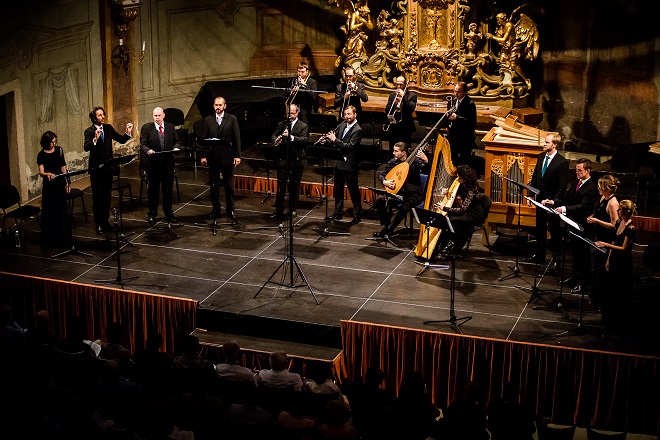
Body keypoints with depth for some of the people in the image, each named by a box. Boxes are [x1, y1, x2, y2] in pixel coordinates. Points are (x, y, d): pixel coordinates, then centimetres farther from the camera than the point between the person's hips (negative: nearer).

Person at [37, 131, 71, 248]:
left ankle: (63, 238, 18)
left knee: (62, 211, 7)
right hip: (49, 185, -3)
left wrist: (66, 182, 6)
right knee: (50, 212, 2)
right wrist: (48, 174, -38)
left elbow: (63, 167, 9)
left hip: (60, 184, 3)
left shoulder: (59, 150, 2)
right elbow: (41, 172, -16)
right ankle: (51, 239, 13)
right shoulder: (41, 155, -8)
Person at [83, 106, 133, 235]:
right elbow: (86, 147, -24)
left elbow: (121, 140, 8)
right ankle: (99, 224, 8)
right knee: (97, 196, 2)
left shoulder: (108, 128, 5)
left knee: (107, 195, 12)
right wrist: (95, 139, -41)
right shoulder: (89, 131, -10)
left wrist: (128, 133, -10)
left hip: (108, 167, 5)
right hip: (96, 168, -5)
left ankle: (105, 221, 22)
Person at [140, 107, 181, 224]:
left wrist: (175, 148, -8)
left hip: (168, 163, 3)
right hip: (153, 163, -2)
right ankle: (152, 214, 18)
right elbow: (142, 144, -5)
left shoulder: (170, 127, 8)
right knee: (153, 189, 6)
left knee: (168, 189, 9)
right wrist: (148, 150, -26)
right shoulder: (146, 128, -2)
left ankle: (169, 214, 21)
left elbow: (176, 141, 14)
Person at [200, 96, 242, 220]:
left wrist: (237, 156, -6)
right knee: (214, 185, 6)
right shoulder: (208, 120, 6)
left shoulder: (232, 119, 1)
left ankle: (230, 209, 14)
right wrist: (203, 156, -2)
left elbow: (237, 138, -1)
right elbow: (204, 139, 5)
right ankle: (215, 209, 15)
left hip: (227, 157, -1)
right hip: (212, 157, 1)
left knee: (229, 185, 5)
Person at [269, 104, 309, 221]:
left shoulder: (303, 126, 0)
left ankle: (293, 209, 20)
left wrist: (291, 137, -29)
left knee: (294, 187, 8)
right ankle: (279, 210, 6)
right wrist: (276, 140, -19)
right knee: (280, 185, 1)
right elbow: (273, 136, 5)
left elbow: (304, 140, -15)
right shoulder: (281, 124, 11)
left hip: (297, 161, -2)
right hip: (283, 160, 2)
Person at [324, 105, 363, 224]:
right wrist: (327, 139, -6)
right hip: (339, 162, 8)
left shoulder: (357, 130, -17)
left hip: (349, 164, -8)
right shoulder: (343, 125, 6)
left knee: (353, 189, 1)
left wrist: (335, 140, -23)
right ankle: (337, 212, 29)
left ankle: (357, 215, 10)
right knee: (338, 188, 17)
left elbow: (349, 146, -23)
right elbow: (334, 135, 16)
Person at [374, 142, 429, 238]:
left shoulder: (415, 161, -11)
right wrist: (384, 182, -14)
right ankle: (387, 225, -1)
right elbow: (381, 174, 7)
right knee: (380, 200, -17)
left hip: (414, 193, -5)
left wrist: (426, 161, -43)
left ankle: (387, 230, -23)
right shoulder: (393, 162, 3)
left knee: (405, 206, -35)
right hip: (398, 192, 5)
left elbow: (426, 171, -24)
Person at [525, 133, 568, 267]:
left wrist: (554, 201, -20)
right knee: (539, 229, 18)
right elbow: (535, 177, 13)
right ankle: (539, 254, 32)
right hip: (540, 199, 7)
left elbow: (562, 186, -16)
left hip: (552, 202, -7)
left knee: (554, 230, 4)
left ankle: (556, 257, 16)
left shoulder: (562, 162, -17)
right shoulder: (541, 157, 5)